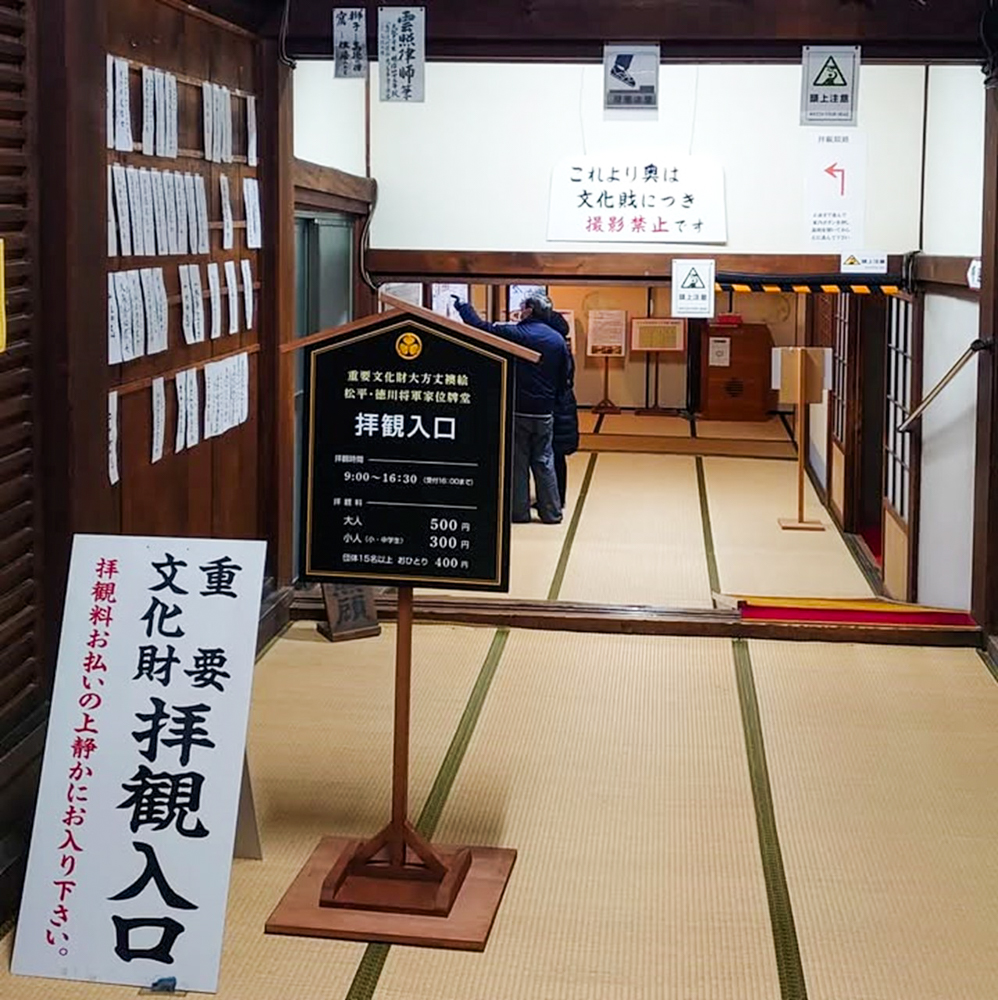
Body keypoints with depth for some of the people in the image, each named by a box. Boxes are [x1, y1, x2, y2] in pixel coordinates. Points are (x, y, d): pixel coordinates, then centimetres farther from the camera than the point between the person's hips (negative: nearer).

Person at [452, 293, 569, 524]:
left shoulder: (515, 333, -11)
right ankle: (551, 512, 11)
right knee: (544, 462, 10)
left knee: (517, 462, 5)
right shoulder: (557, 339, 3)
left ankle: (519, 511, 9)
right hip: (544, 413, 4)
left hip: (517, 410, -3)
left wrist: (463, 306, 10)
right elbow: (564, 377, 7)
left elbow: (480, 327, -5)